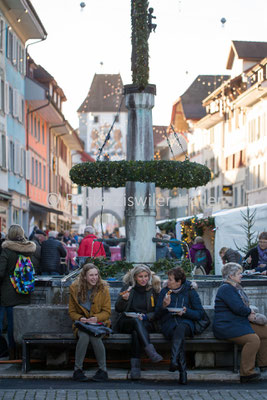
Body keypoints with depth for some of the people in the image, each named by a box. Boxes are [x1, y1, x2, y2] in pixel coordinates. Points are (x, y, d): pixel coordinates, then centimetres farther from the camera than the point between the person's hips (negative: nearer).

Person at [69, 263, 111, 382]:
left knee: (95, 336, -33)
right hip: (82, 324, 1)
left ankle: (103, 370, -20)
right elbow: (72, 311, 6)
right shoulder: (75, 289, 1)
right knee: (84, 336, -33)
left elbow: (107, 311, 0)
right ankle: (77, 370, -21)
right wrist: (80, 318, -16)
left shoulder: (103, 289, -1)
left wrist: (96, 318, -20)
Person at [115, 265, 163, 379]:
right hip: (127, 322, 0)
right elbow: (118, 309, 1)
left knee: (136, 332, -35)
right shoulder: (128, 287, 7)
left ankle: (135, 365, -43)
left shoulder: (153, 289, 7)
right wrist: (124, 299, -20)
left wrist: (146, 316, -13)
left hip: (147, 323, 0)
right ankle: (151, 351, -52)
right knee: (136, 321, -36)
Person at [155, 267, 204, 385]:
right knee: (179, 336, -35)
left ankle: (174, 361, -55)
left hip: (186, 322, -1)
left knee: (180, 329, -39)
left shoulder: (190, 292, 9)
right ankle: (183, 371, -40)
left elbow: (199, 314, 6)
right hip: (168, 323, 1)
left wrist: (186, 312, -11)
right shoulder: (165, 291, 15)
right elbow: (157, 315, 12)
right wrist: (164, 306, -9)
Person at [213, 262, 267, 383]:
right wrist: (249, 312, -3)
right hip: (226, 326, -11)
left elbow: (242, 307, 24)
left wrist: (248, 314, 2)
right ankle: (246, 372, -25)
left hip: (240, 323, 11)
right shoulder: (226, 288, -15)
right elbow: (238, 308, -23)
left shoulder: (236, 287, 19)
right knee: (253, 339, -29)